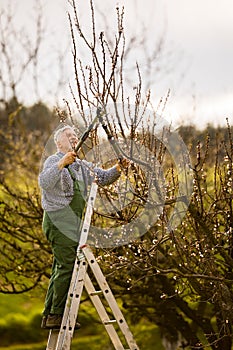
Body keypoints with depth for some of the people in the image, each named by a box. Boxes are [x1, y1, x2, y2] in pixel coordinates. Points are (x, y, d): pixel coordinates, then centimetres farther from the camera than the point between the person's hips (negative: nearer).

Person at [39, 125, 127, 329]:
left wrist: (118, 168, -1)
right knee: (67, 265, -14)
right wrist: (61, 164, -35)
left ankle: (49, 317, 14)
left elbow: (104, 178, 18)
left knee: (61, 269, 10)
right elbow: (44, 183, -24)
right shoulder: (53, 161, -6)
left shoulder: (82, 165, 20)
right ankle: (57, 315, -13)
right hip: (58, 219, -9)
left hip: (72, 222, 9)